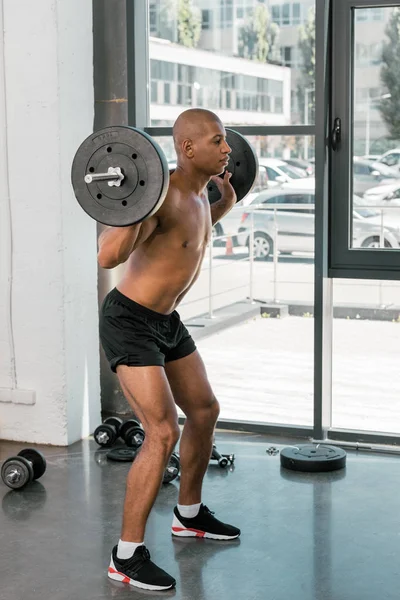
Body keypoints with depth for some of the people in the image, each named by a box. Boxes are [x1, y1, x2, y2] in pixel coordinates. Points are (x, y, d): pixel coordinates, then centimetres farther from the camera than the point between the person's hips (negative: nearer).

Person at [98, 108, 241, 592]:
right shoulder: (162, 193, -24)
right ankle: (127, 556, -6)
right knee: (163, 433, -16)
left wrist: (226, 203, 22)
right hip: (130, 322, -10)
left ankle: (189, 515, 39)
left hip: (167, 321, 10)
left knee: (204, 411, 20)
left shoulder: (198, 192, 4)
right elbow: (108, 257, -34)